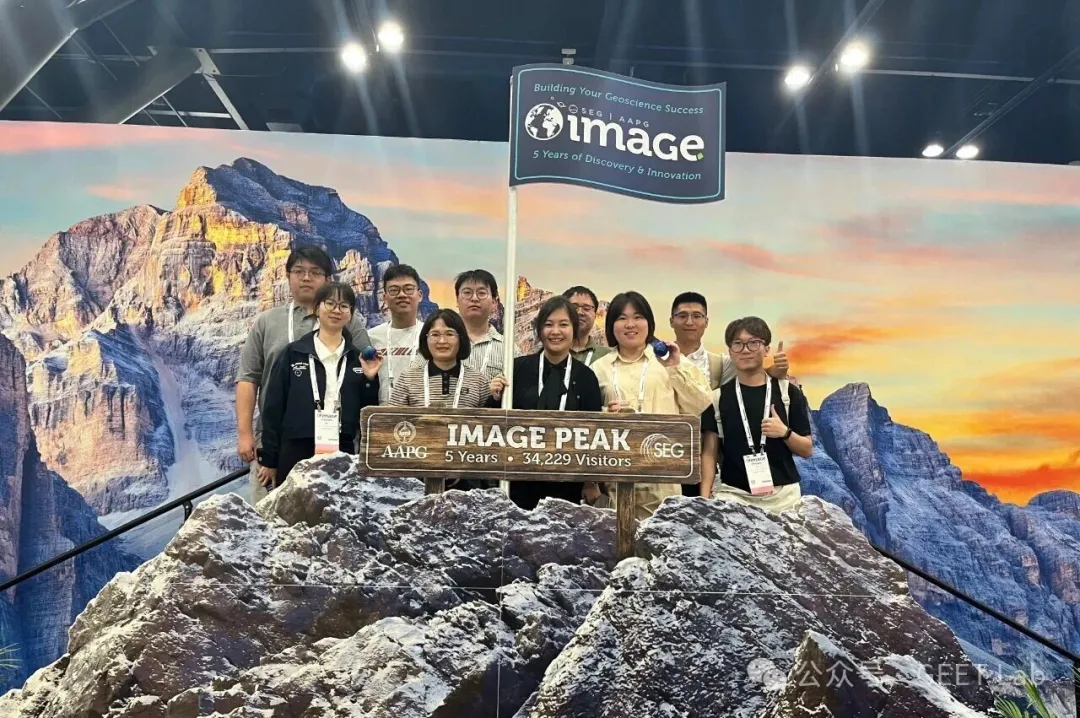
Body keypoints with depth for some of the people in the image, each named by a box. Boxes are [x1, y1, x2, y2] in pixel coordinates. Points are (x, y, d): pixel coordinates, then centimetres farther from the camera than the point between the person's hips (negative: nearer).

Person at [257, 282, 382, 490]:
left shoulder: (358, 359, 8)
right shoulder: (293, 353, 3)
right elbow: (274, 407, 3)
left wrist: (370, 379, -6)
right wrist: (269, 460, 1)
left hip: (343, 453, 2)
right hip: (296, 452, -1)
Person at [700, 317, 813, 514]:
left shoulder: (788, 392, 2)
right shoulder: (718, 396, 3)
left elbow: (807, 450, 6)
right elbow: (709, 452, 3)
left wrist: (785, 433, -13)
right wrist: (705, 496, -8)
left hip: (783, 494, 1)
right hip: (733, 493, 0)